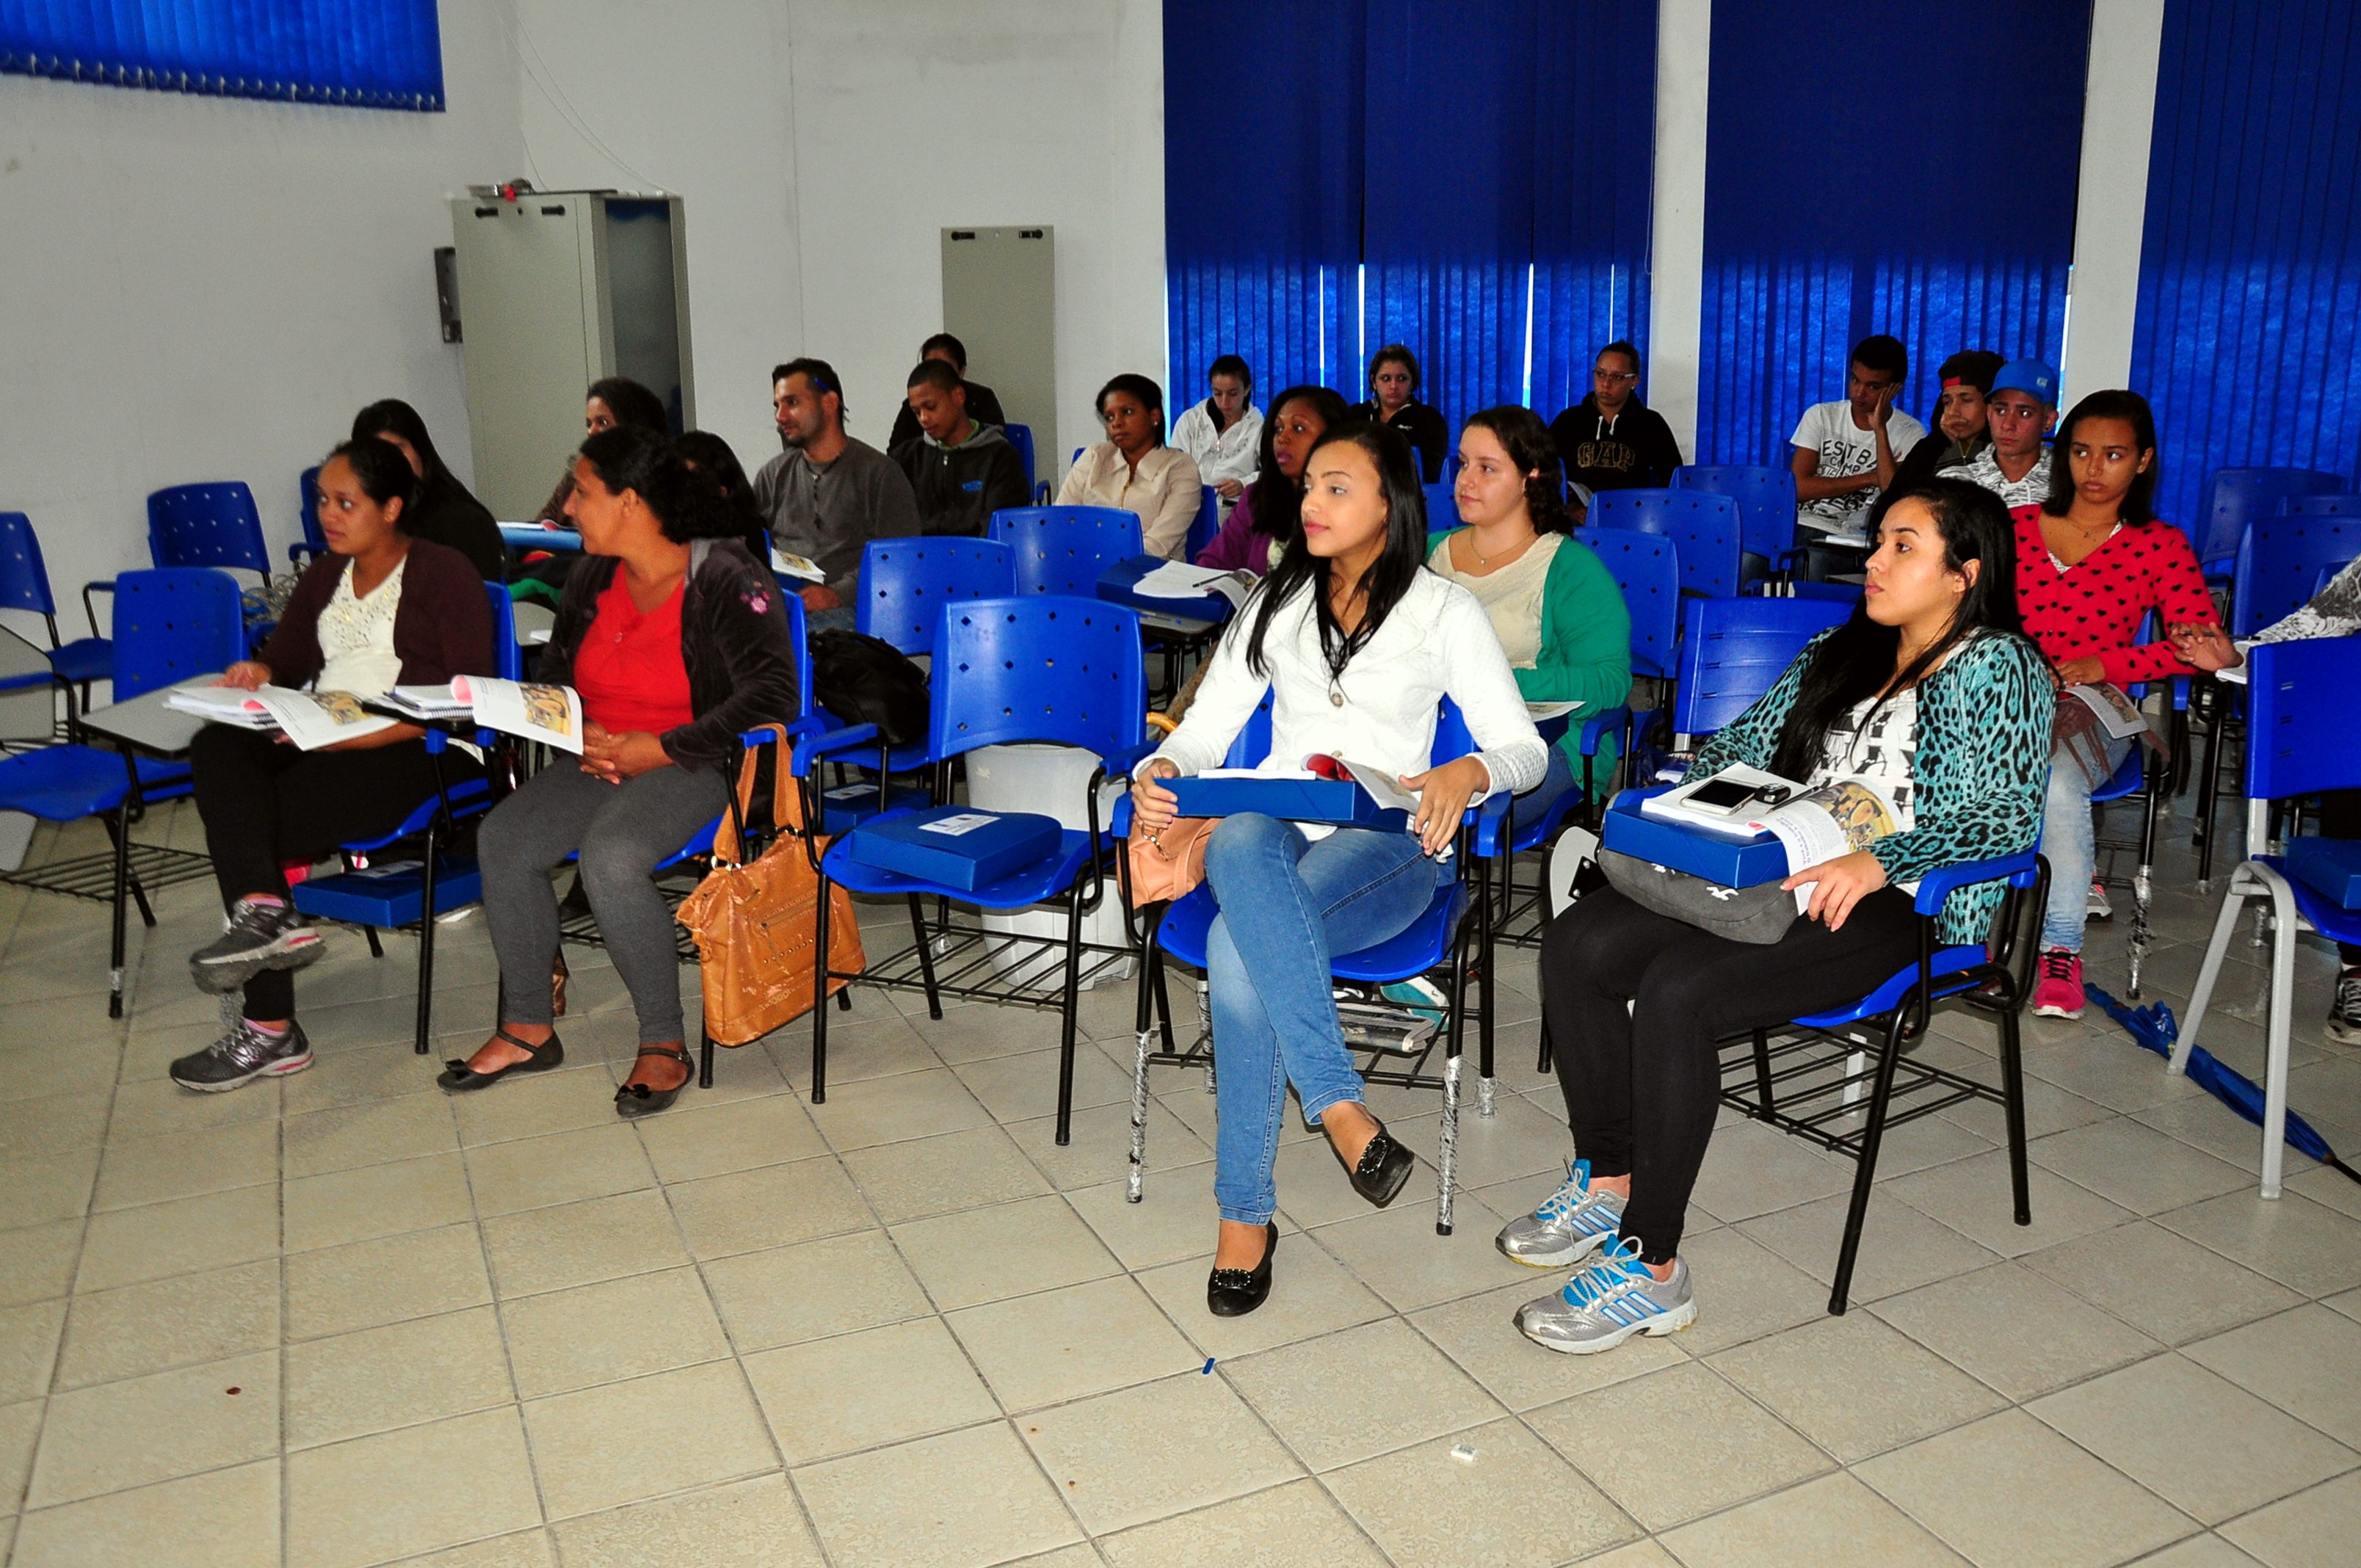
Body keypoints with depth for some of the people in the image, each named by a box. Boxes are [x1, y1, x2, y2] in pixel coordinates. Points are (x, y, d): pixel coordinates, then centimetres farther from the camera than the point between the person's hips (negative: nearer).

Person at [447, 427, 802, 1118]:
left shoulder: (726, 579, -13)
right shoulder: (593, 576, 9)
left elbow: (774, 695, -22)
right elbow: (553, 675, 20)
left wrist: (659, 748, -22)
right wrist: (578, 736, -3)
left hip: (695, 767, -7)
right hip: (599, 762, 7)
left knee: (610, 857, -32)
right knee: (502, 839, -14)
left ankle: (665, 1043, -15)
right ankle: (527, 1030, 2)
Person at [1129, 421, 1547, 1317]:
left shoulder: (1444, 611, 6)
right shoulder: (1277, 603, 18)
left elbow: (1526, 749, 1)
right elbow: (1207, 730, 13)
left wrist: (1468, 774, -22)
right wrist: (1162, 769, -11)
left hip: (1389, 846, -3)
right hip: (1276, 834, 3)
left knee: (1240, 947, -35)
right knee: (1238, 842, -38)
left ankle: (1245, 1216, -25)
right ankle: (1340, 1106, -38)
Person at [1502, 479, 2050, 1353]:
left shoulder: (1998, 667, 1)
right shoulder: (1837, 654, 23)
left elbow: (2008, 813, -11)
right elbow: (1745, 744, 23)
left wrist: (1877, 861, -26)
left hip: (1891, 907, -7)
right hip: (1773, 875, 7)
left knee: (1675, 991, -31)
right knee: (1576, 945, -15)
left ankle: (1652, 1270, -22)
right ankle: (1608, 1181, -3)